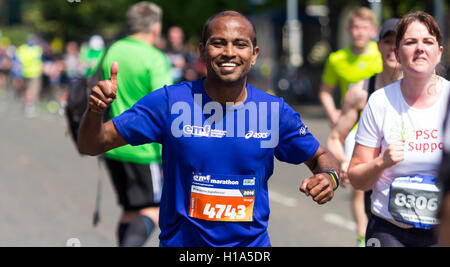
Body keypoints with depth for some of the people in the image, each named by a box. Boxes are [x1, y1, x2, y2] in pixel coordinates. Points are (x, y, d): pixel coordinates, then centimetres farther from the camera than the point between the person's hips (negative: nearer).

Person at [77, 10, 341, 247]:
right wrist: (96, 111, -30)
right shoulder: (169, 101, -11)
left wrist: (328, 177, -16)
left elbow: (321, 157, 7)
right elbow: (92, 145, -8)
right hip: (180, 241, -1)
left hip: (252, 242, 1)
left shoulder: (276, 112, -7)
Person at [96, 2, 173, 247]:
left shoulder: (112, 52, 8)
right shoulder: (155, 59, -12)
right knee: (152, 210, -1)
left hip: (114, 146, 6)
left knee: (130, 211, 15)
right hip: (144, 150, -6)